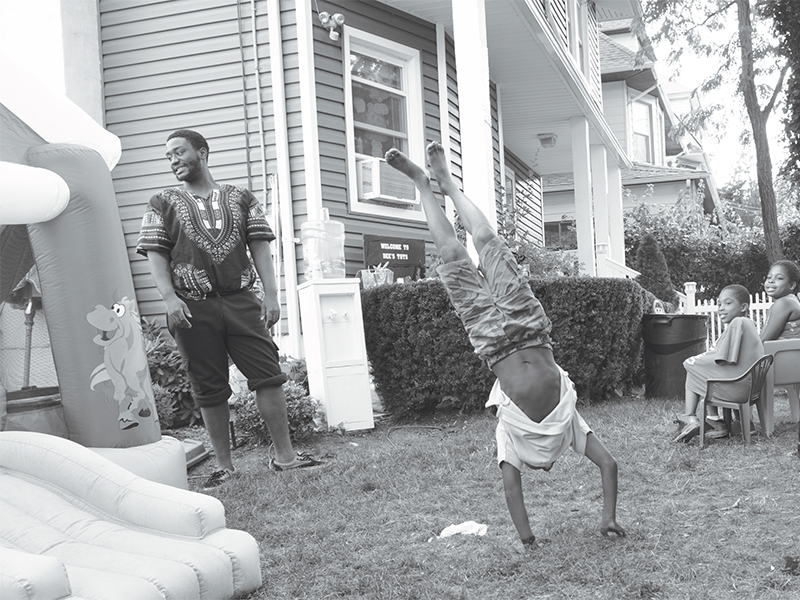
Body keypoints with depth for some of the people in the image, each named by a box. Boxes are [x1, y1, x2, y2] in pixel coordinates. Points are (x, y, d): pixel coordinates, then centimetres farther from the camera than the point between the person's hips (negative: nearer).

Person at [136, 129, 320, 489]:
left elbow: (259, 247, 8)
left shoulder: (240, 198, 13)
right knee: (209, 390, 4)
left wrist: (271, 294, -2)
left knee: (268, 375, -4)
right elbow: (156, 255, 3)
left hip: (241, 301, 1)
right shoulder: (163, 204, 11)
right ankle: (224, 465, 13)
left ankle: (283, 455, 4)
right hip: (193, 307, 0)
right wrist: (170, 298, -12)